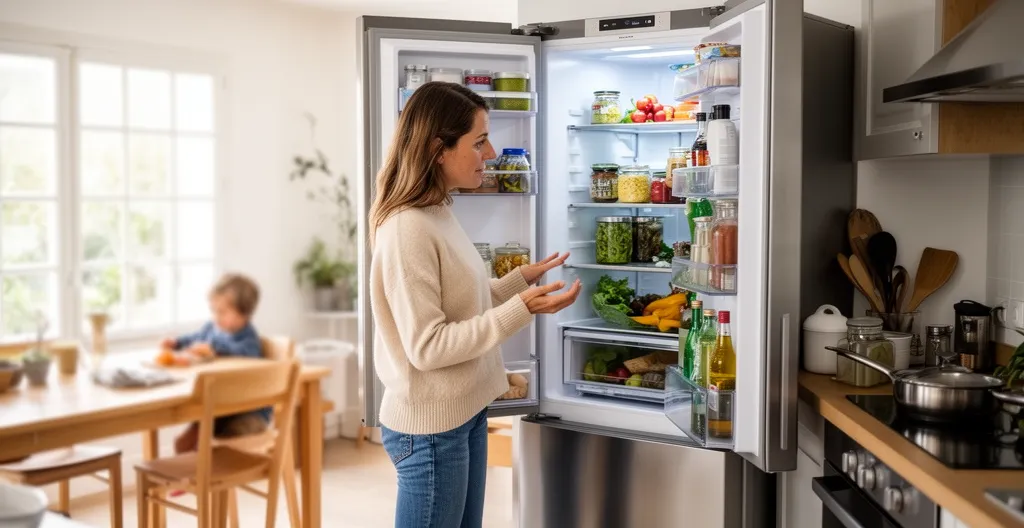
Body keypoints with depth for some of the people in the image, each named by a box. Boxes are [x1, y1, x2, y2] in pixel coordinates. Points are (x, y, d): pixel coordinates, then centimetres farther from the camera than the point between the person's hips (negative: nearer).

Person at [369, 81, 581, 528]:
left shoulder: (438, 214, 6)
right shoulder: (408, 229, -22)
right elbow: (427, 346, -24)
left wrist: (522, 278, 7)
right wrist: (521, 309, -25)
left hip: (464, 413, 9)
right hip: (430, 428, -9)